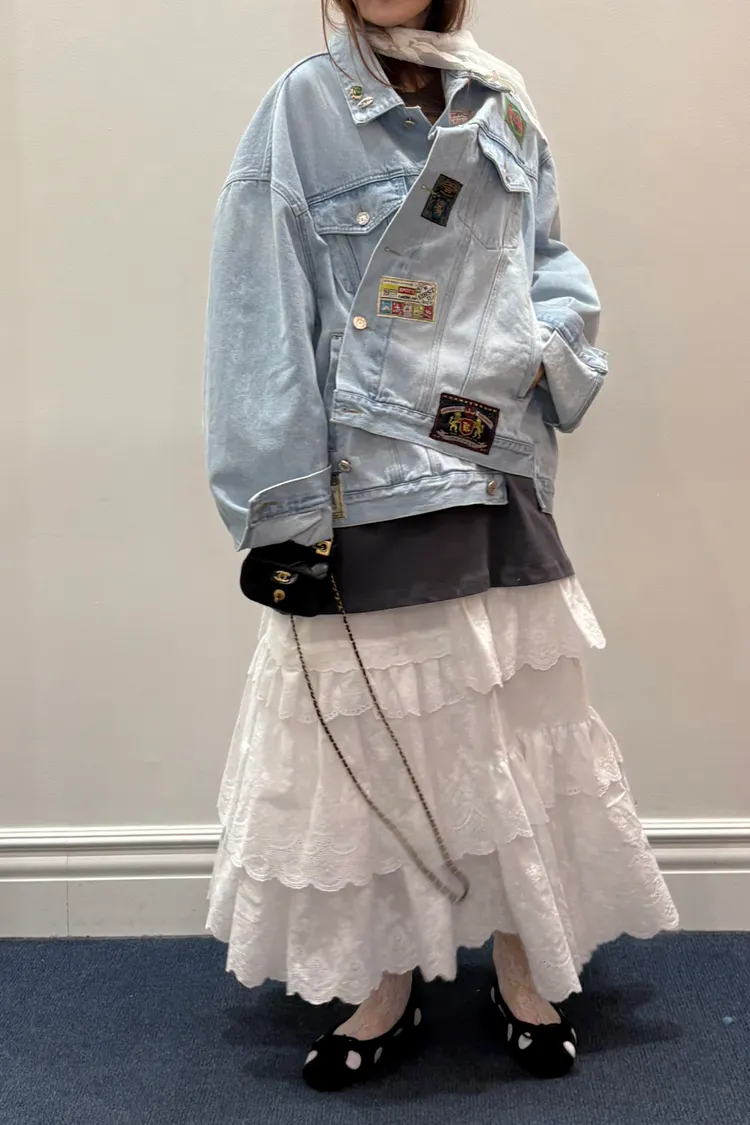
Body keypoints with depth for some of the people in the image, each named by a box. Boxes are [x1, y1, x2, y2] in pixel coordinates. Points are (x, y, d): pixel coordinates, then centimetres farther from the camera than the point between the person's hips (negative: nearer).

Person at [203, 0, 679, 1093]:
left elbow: (552, 263, 16)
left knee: (516, 725, 11)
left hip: (496, 469, 4)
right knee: (376, 732, 7)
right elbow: (264, 326, -8)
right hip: (366, 480, -3)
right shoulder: (301, 113, -4)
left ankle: (524, 965, 30)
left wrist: (540, 351, -7)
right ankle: (389, 983, 26)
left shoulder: (504, 109, 8)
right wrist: (282, 514, -12)